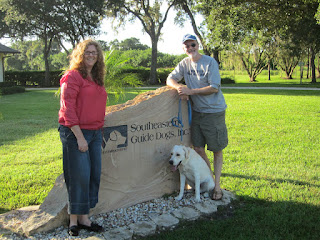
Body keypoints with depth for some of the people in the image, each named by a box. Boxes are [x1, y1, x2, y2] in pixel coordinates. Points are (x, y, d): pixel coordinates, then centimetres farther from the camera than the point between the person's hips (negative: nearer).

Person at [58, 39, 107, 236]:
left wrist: (100, 129, 16)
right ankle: (74, 221, 11)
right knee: (79, 176, -4)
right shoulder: (73, 76, -8)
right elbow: (68, 109, -15)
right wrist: (79, 136, -18)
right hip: (76, 133, -8)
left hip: (95, 133, 8)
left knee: (94, 175, 8)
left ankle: (84, 218, 20)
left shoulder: (97, 79, 17)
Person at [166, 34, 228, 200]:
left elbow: (214, 88, -16)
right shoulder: (185, 63, 6)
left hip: (214, 111, -5)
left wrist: (191, 91, -20)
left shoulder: (210, 62, -11)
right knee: (198, 149, 6)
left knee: (217, 150, 2)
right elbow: (170, 79, 8)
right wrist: (179, 87, -14)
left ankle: (217, 185, 11)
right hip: (197, 111, 5)